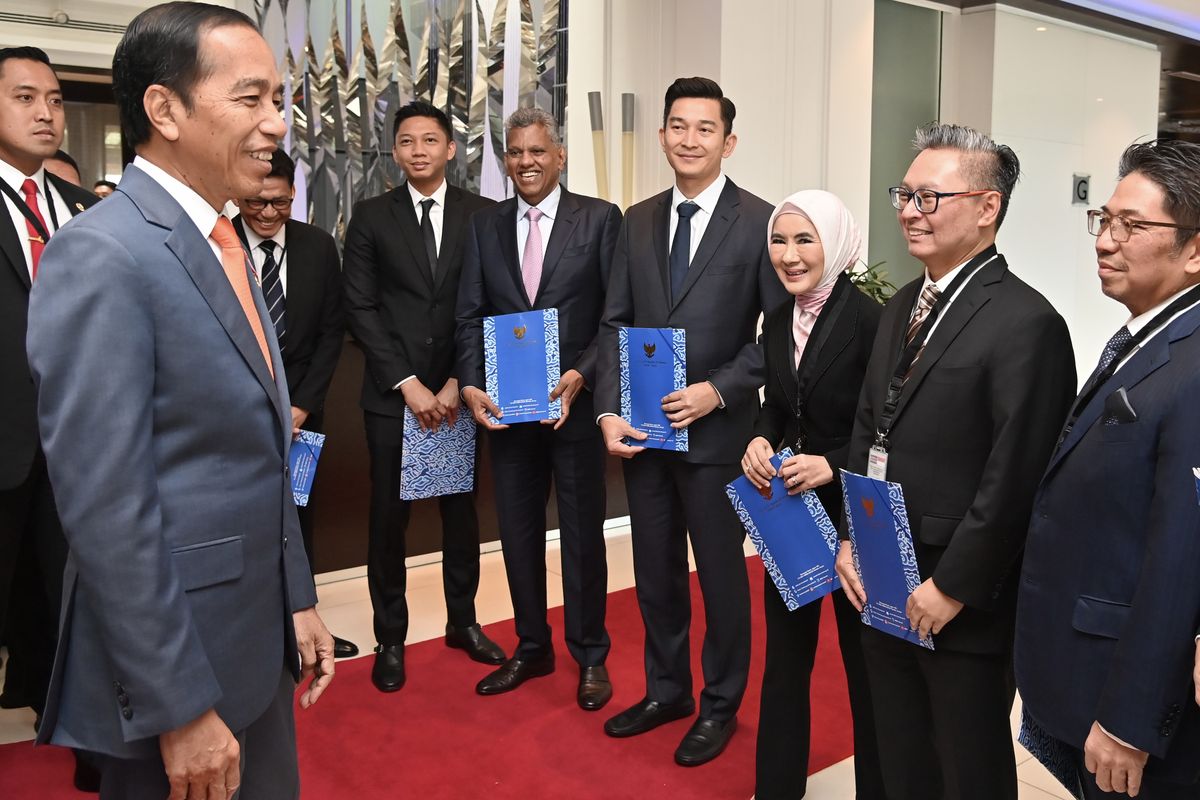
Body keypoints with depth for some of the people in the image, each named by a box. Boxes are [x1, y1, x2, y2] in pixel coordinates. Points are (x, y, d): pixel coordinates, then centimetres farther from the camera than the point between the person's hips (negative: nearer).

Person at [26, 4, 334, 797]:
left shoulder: (227, 246, 9)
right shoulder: (101, 256, -18)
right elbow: (107, 509, -22)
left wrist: (298, 599, 11)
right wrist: (180, 708, -19)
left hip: (258, 639, 8)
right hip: (174, 663, -8)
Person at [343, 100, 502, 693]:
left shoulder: (482, 215, 2)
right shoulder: (371, 217, 2)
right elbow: (360, 309, -3)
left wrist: (458, 383, -7)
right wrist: (407, 384, -10)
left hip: (457, 392, 1)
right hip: (392, 394, 0)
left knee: (461, 509, 12)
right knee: (389, 516, 6)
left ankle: (463, 620, 30)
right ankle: (390, 637, 21)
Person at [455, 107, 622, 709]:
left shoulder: (600, 219, -3)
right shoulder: (484, 226, 8)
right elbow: (471, 316, 5)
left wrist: (580, 376, -18)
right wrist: (472, 386, -8)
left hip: (575, 403, -3)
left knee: (583, 531, 8)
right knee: (518, 531, 13)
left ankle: (590, 655, 26)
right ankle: (532, 648, 31)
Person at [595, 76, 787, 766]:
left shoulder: (760, 222, -6)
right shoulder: (638, 221, 8)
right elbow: (616, 323, 7)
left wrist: (720, 390, -17)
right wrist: (611, 411, -4)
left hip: (717, 431, -4)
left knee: (721, 572, 10)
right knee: (655, 570, 16)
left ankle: (720, 704, 30)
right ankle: (667, 689, 37)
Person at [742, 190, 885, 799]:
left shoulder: (869, 319, -17)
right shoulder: (777, 321, 3)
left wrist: (832, 466, -24)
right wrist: (759, 441, -7)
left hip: (853, 513, -6)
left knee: (863, 658, 12)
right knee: (784, 652, 17)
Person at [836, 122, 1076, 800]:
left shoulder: (1025, 323, -17)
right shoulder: (902, 307, 9)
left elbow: (1015, 477, -20)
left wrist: (953, 587, -16)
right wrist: (852, 537, 5)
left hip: (965, 605, -7)